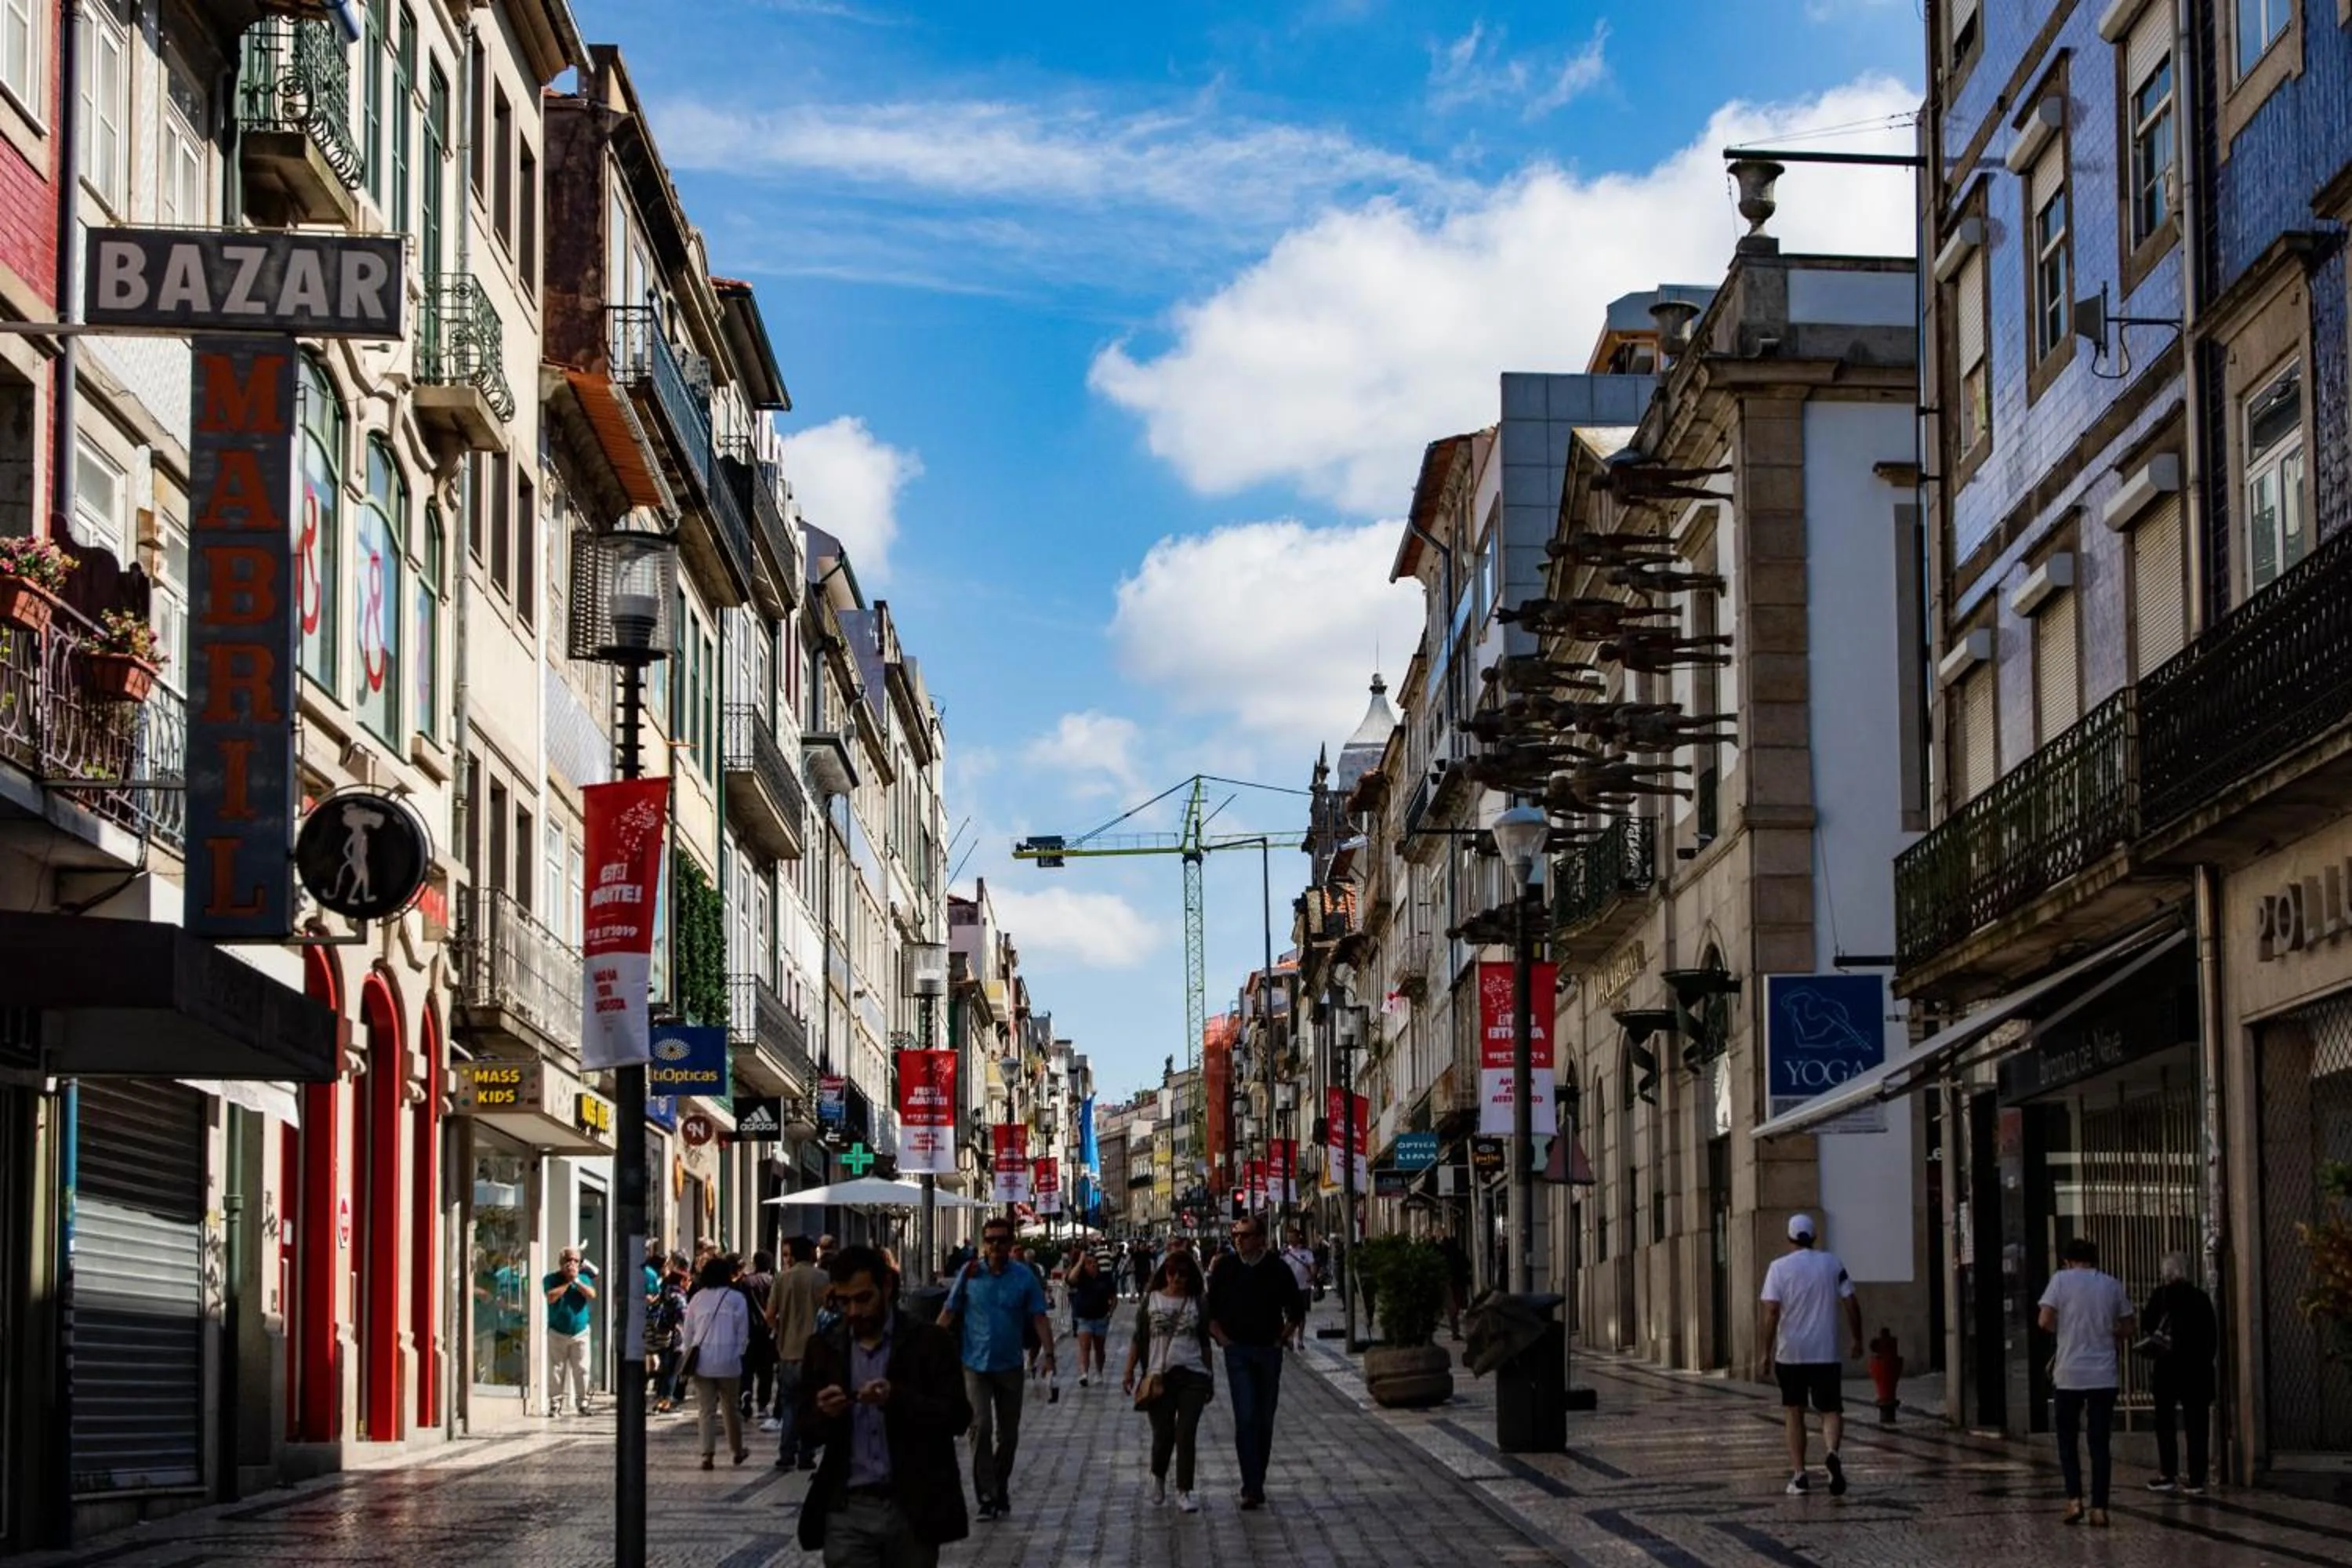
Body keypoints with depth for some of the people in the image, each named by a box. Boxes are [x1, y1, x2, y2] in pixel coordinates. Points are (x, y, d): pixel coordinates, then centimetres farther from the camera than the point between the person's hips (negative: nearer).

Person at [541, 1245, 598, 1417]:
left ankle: (582, 1403, 6)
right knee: (556, 1370, 0)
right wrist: (567, 1282, -14)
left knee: (581, 1370, 0)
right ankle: (555, 1405, 5)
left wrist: (576, 1280, -14)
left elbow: (591, 1294, -10)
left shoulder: (584, 1278, 7)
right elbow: (551, 1297, -18)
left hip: (580, 1332, 2)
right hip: (557, 1333, -2)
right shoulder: (552, 1279, 0)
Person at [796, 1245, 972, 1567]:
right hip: (847, 1509, 2)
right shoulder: (824, 1347, 8)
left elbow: (958, 1417, -6)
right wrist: (824, 1413, -12)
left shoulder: (929, 1341, -1)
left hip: (913, 1508, -2)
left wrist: (897, 1398, -21)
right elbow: (808, 1429, 12)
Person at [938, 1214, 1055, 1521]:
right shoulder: (970, 1274, -2)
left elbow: (1039, 1318, -1)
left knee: (1008, 1434, 10)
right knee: (981, 1427, -13)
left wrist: (1049, 1353, -11)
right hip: (976, 1365, -2)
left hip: (1010, 1366, 2)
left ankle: (1001, 1491, 27)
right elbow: (948, 1313, 2)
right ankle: (986, 1497, -12)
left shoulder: (1024, 1277, -1)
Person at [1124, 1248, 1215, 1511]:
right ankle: (1158, 1478, 30)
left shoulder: (1198, 1302, 7)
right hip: (1159, 1376, 0)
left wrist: (1210, 1378, 11)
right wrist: (1129, 1372, 1)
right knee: (1163, 1435, 2)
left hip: (1192, 1376, 0)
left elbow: (1204, 1342, 12)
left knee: (1186, 1435, -4)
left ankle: (1184, 1492, 3)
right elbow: (1138, 1339, 7)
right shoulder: (1151, 1300, 4)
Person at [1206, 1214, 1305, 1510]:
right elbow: (1209, 1310, 8)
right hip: (1237, 1351, -1)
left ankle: (1257, 1482, 19)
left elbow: (1296, 1311, 11)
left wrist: (1282, 1338, 3)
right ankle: (1252, 1488, -14)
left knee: (1265, 1421, 7)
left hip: (1269, 1351, 1)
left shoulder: (1277, 1269, -1)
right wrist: (1221, 1338, 0)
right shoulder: (1225, 1267, -1)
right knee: (1246, 1418, -12)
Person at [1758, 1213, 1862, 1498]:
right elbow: (1851, 1303, 3)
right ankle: (1831, 1453, -26)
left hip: (1790, 1353, -1)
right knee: (1831, 1410, 4)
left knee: (1793, 1413, 12)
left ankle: (1799, 1475, 8)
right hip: (1826, 1353, 1)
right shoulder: (1832, 1264, 3)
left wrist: (1767, 1349, -7)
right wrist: (1856, 1338, 15)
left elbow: (1772, 1311, -11)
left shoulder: (1779, 1267, -3)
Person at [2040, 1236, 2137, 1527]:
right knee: (2100, 1442, 6)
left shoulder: (2062, 1279, -3)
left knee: (2068, 1439, 12)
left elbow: (2045, 1321, -9)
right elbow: (2126, 1330, 10)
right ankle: (2099, 1508, 2)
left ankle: (2074, 1499, 0)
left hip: (2069, 1373, -2)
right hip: (2105, 1374, 2)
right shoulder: (2112, 1285, 5)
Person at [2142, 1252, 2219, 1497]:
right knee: (2197, 1424, 3)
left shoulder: (2163, 1295, -6)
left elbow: (2148, 1323, -3)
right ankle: (2196, 1480, 0)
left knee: (2165, 1422, 8)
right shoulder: (2201, 1297, 5)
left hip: (2170, 1366, -3)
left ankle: (2169, 1475, 4)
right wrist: (2207, 1359, 13)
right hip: (2198, 1367, 3)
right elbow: (2213, 1335, 7)